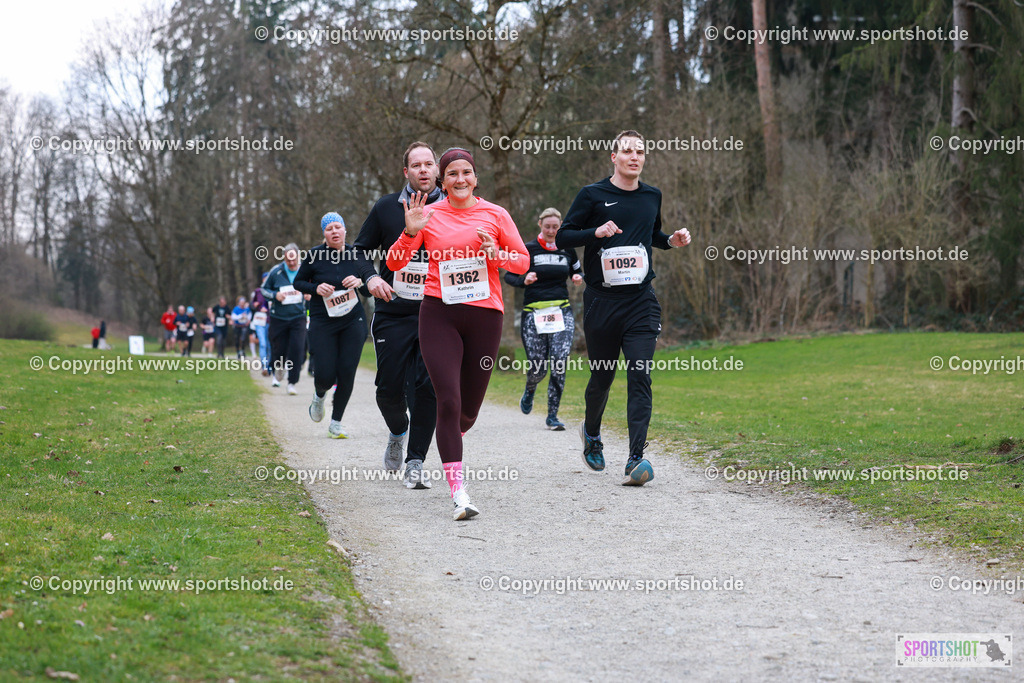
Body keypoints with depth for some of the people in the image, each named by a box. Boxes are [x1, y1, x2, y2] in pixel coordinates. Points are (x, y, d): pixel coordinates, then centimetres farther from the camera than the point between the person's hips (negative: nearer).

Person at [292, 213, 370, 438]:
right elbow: (298, 282, 6)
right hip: (323, 323, -2)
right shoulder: (314, 255, -5)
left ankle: (336, 423, 10)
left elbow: (369, 292, 8)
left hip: (353, 320, 2)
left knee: (347, 373, -5)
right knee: (326, 375, -7)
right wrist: (316, 288, -13)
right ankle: (319, 395, 32)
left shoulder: (355, 255, 1)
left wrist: (360, 282, -14)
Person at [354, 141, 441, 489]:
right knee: (389, 388, -1)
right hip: (392, 314, 1)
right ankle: (398, 433, 32)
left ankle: (415, 463, 0)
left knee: (428, 387, -9)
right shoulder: (387, 208, 3)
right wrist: (370, 277, -9)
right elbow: (361, 249, 11)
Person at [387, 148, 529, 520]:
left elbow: (523, 262, 9)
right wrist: (410, 232, -14)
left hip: (485, 315, 2)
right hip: (439, 314, -1)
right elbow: (395, 263, 2)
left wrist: (496, 253, -10)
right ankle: (458, 491, -16)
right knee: (448, 400, -16)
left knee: (469, 410, 7)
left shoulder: (495, 215, 6)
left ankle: (450, 438, 44)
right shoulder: (429, 216, 4)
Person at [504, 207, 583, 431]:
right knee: (538, 366, -4)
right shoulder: (528, 249, 0)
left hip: (562, 312, 2)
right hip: (534, 314, -2)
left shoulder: (567, 250, 9)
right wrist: (524, 280, -16)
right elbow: (509, 275, 4)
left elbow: (576, 270, 25)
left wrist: (578, 277, 2)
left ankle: (552, 416, -3)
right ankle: (530, 390, 35)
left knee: (559, 363, -13)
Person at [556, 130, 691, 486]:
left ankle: (636, 458, -18)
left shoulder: (652, 197, 12)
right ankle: (591, 433, 39)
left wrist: (672, 240, 8)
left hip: (641, 300, 2)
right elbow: (562, 236, -1)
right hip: (601, 300, -2)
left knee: (640, 377, -12)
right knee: (601, 377, 9)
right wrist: (596, 232, -18)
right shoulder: (592, 195, -1)